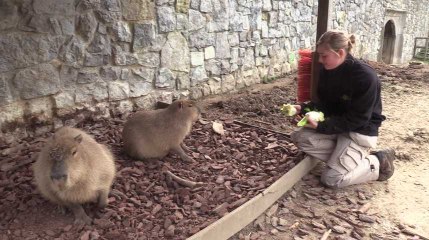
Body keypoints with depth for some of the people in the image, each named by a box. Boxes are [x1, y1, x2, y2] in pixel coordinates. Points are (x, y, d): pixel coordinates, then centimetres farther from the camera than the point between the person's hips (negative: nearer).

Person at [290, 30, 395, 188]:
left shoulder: (365, 77, -25)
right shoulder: (327, 71, -3)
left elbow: (357, 119, -23)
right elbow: (324, 104, 4)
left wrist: (320, 126, -29)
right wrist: (303, 109, -16)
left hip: (360, 131, -7)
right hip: (337, 124, 8)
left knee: (331, 179, -15)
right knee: (299, 138, -11)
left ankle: (378, 163, 6)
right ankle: (343, 157, -1)